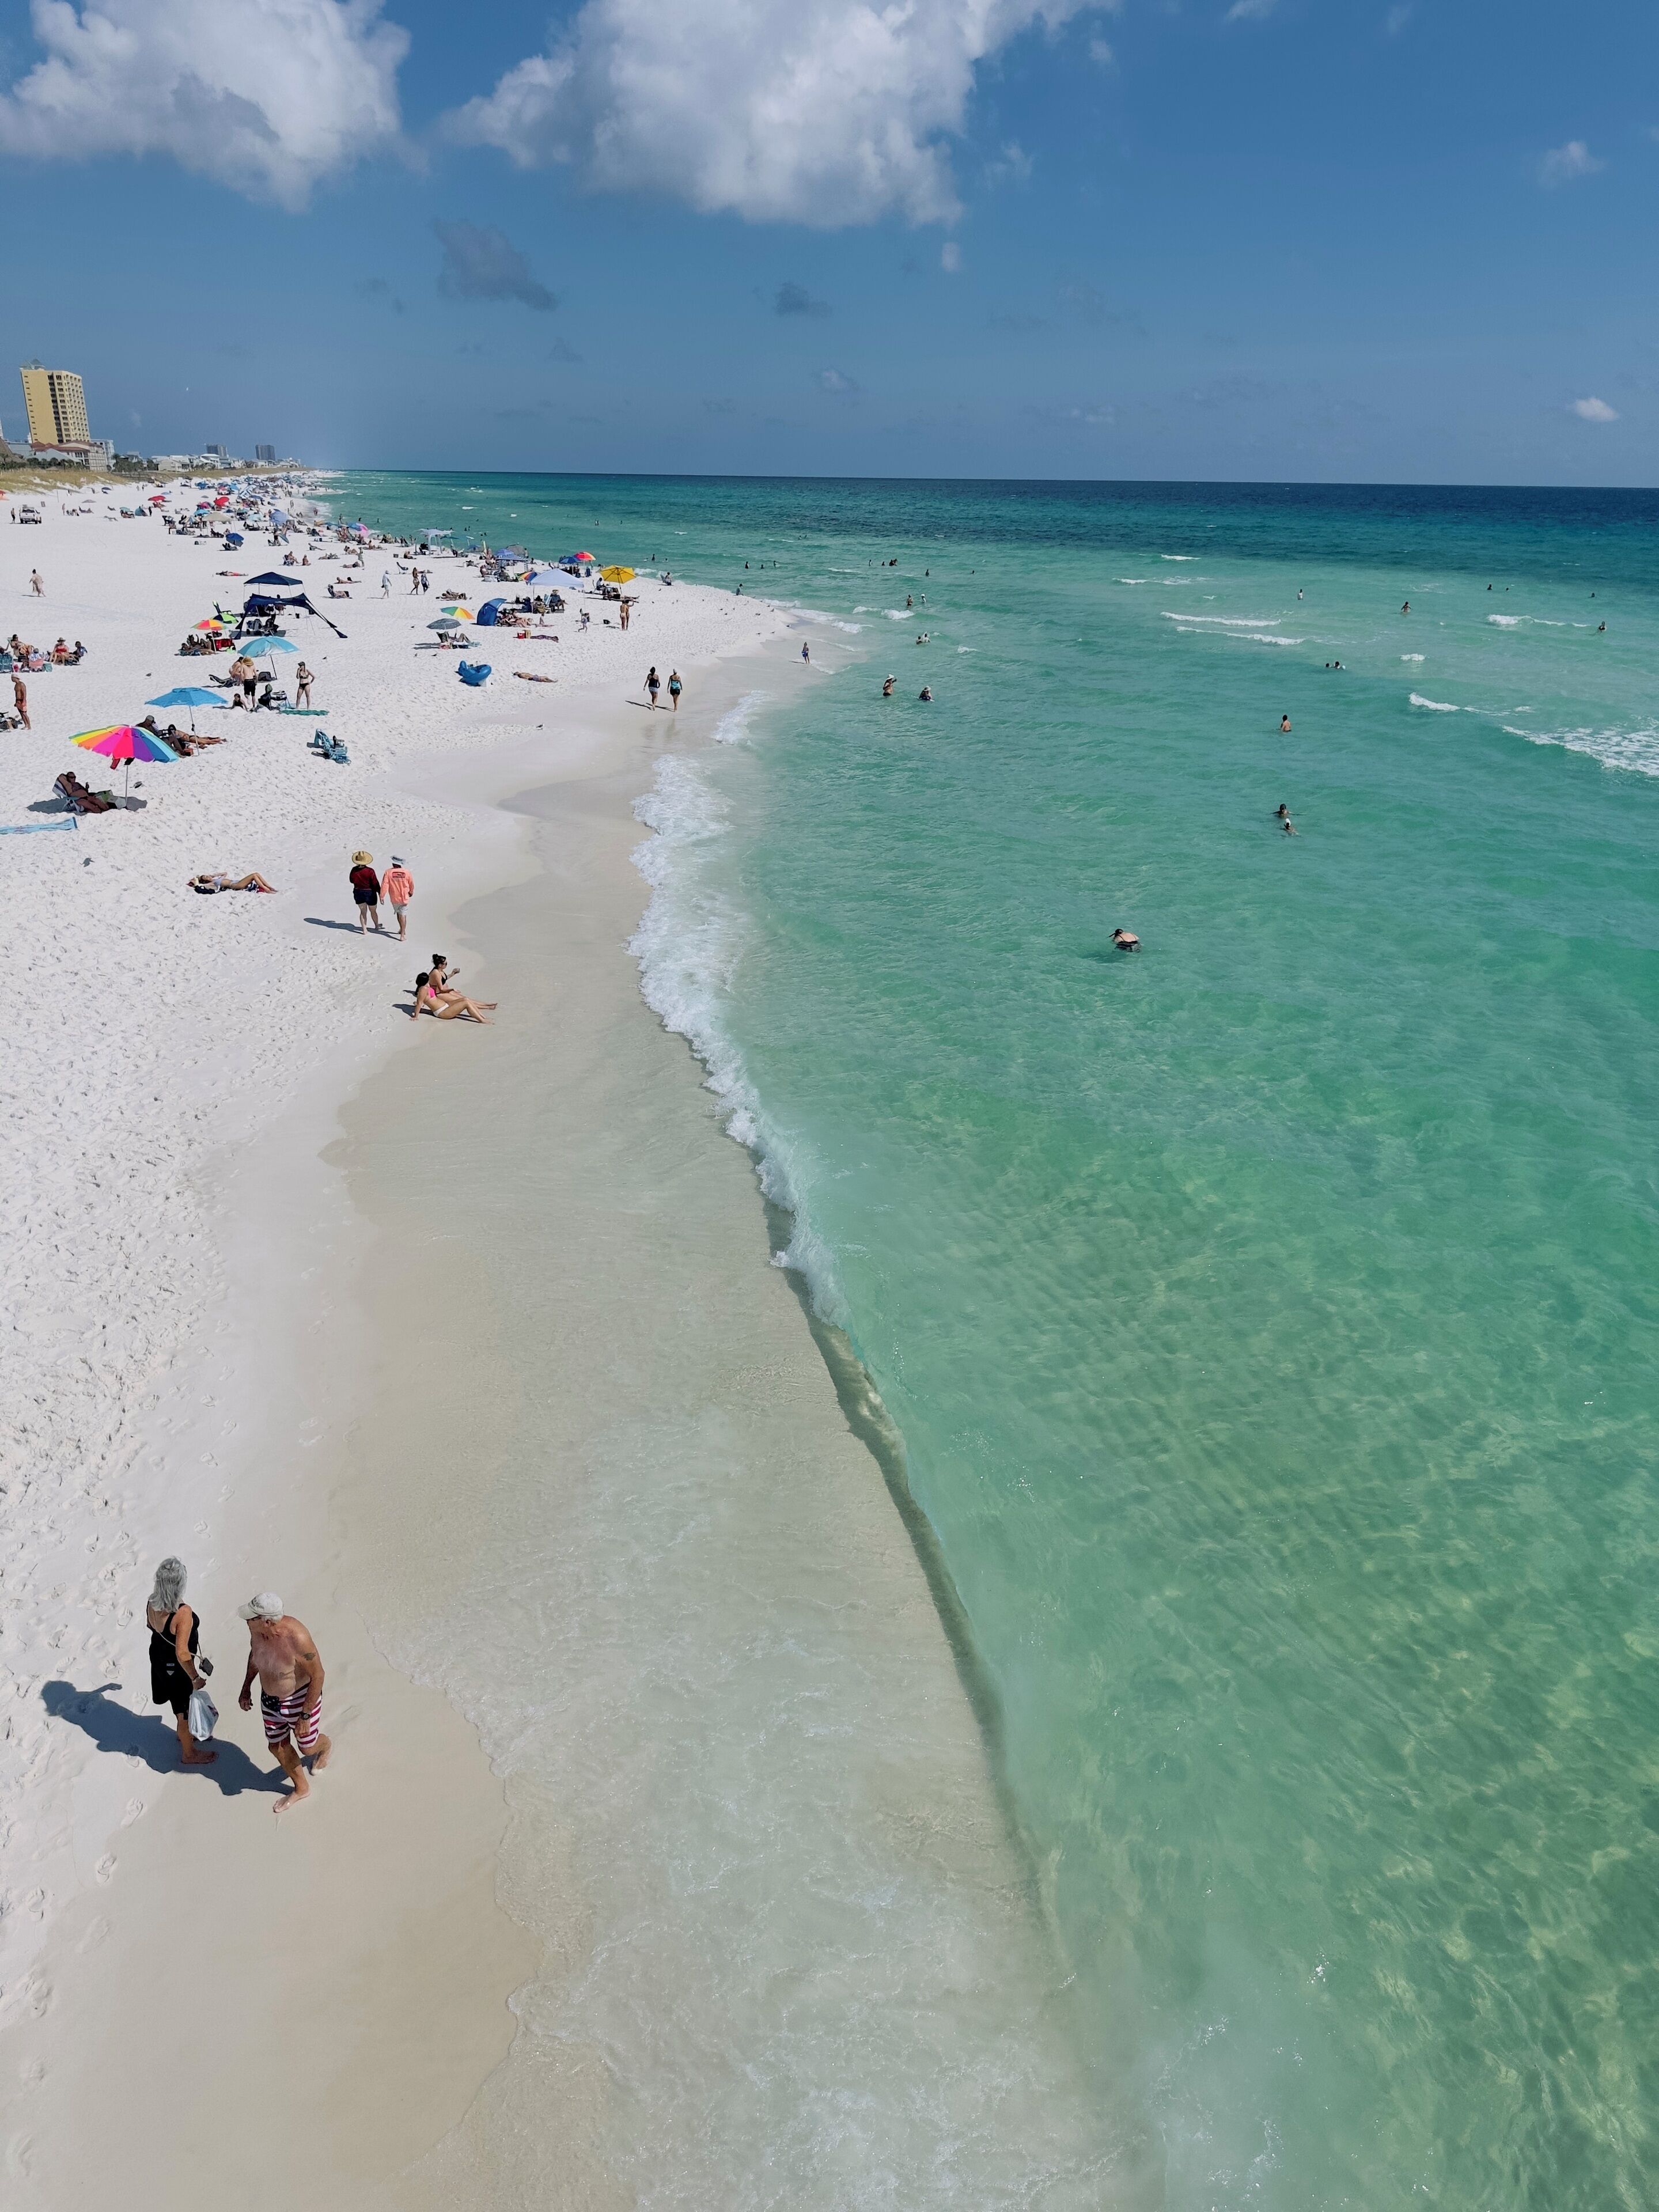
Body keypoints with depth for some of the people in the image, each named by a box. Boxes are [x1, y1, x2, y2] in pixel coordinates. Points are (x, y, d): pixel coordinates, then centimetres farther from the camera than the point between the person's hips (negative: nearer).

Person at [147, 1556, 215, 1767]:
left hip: (158, 1656, 7)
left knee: (179, 1702, 33)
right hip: (176, 1668, -7)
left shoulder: (152, 1603, -15)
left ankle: (184, 1732, 58)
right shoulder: (183, 1613, -38)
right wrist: (196, 1677, -19)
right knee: (186, 1709, 17)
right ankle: (189, 1754, 39)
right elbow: (182, 1653, -33)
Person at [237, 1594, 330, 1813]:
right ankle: (301, 1789, 42)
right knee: (278, 1746, 18)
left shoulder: (296, 1638, -38)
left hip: (300, 1698, -6)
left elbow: (318, 1675, -26)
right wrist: (246, 1687, 15)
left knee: (307, 1747, 15)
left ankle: (326, 1746, 52)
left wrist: (305, 1716, -22)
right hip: (270, 1699, 6)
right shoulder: (256, 1630, -19)